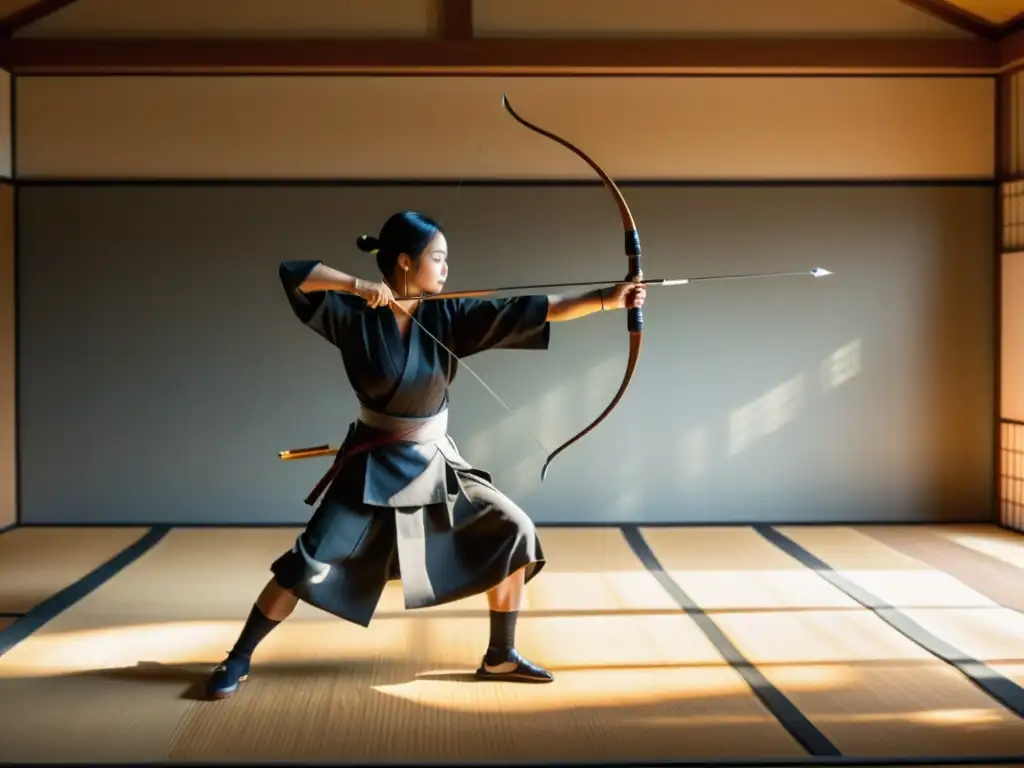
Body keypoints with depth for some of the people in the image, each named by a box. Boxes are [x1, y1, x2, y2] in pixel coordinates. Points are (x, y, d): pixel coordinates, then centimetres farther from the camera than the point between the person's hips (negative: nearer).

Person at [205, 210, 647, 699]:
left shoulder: (448, 316, -6)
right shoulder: (356, 315, -13)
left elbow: (533, 310, -12)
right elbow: (292, 273, -21)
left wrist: (607, 299, -18)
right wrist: (358, 286, -28)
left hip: (435, 461, 4)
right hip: (374, 465, -4)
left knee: (513, 531, -3)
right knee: (310, 563, -8)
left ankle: (500, 656, 11)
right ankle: (238, 660, 9)